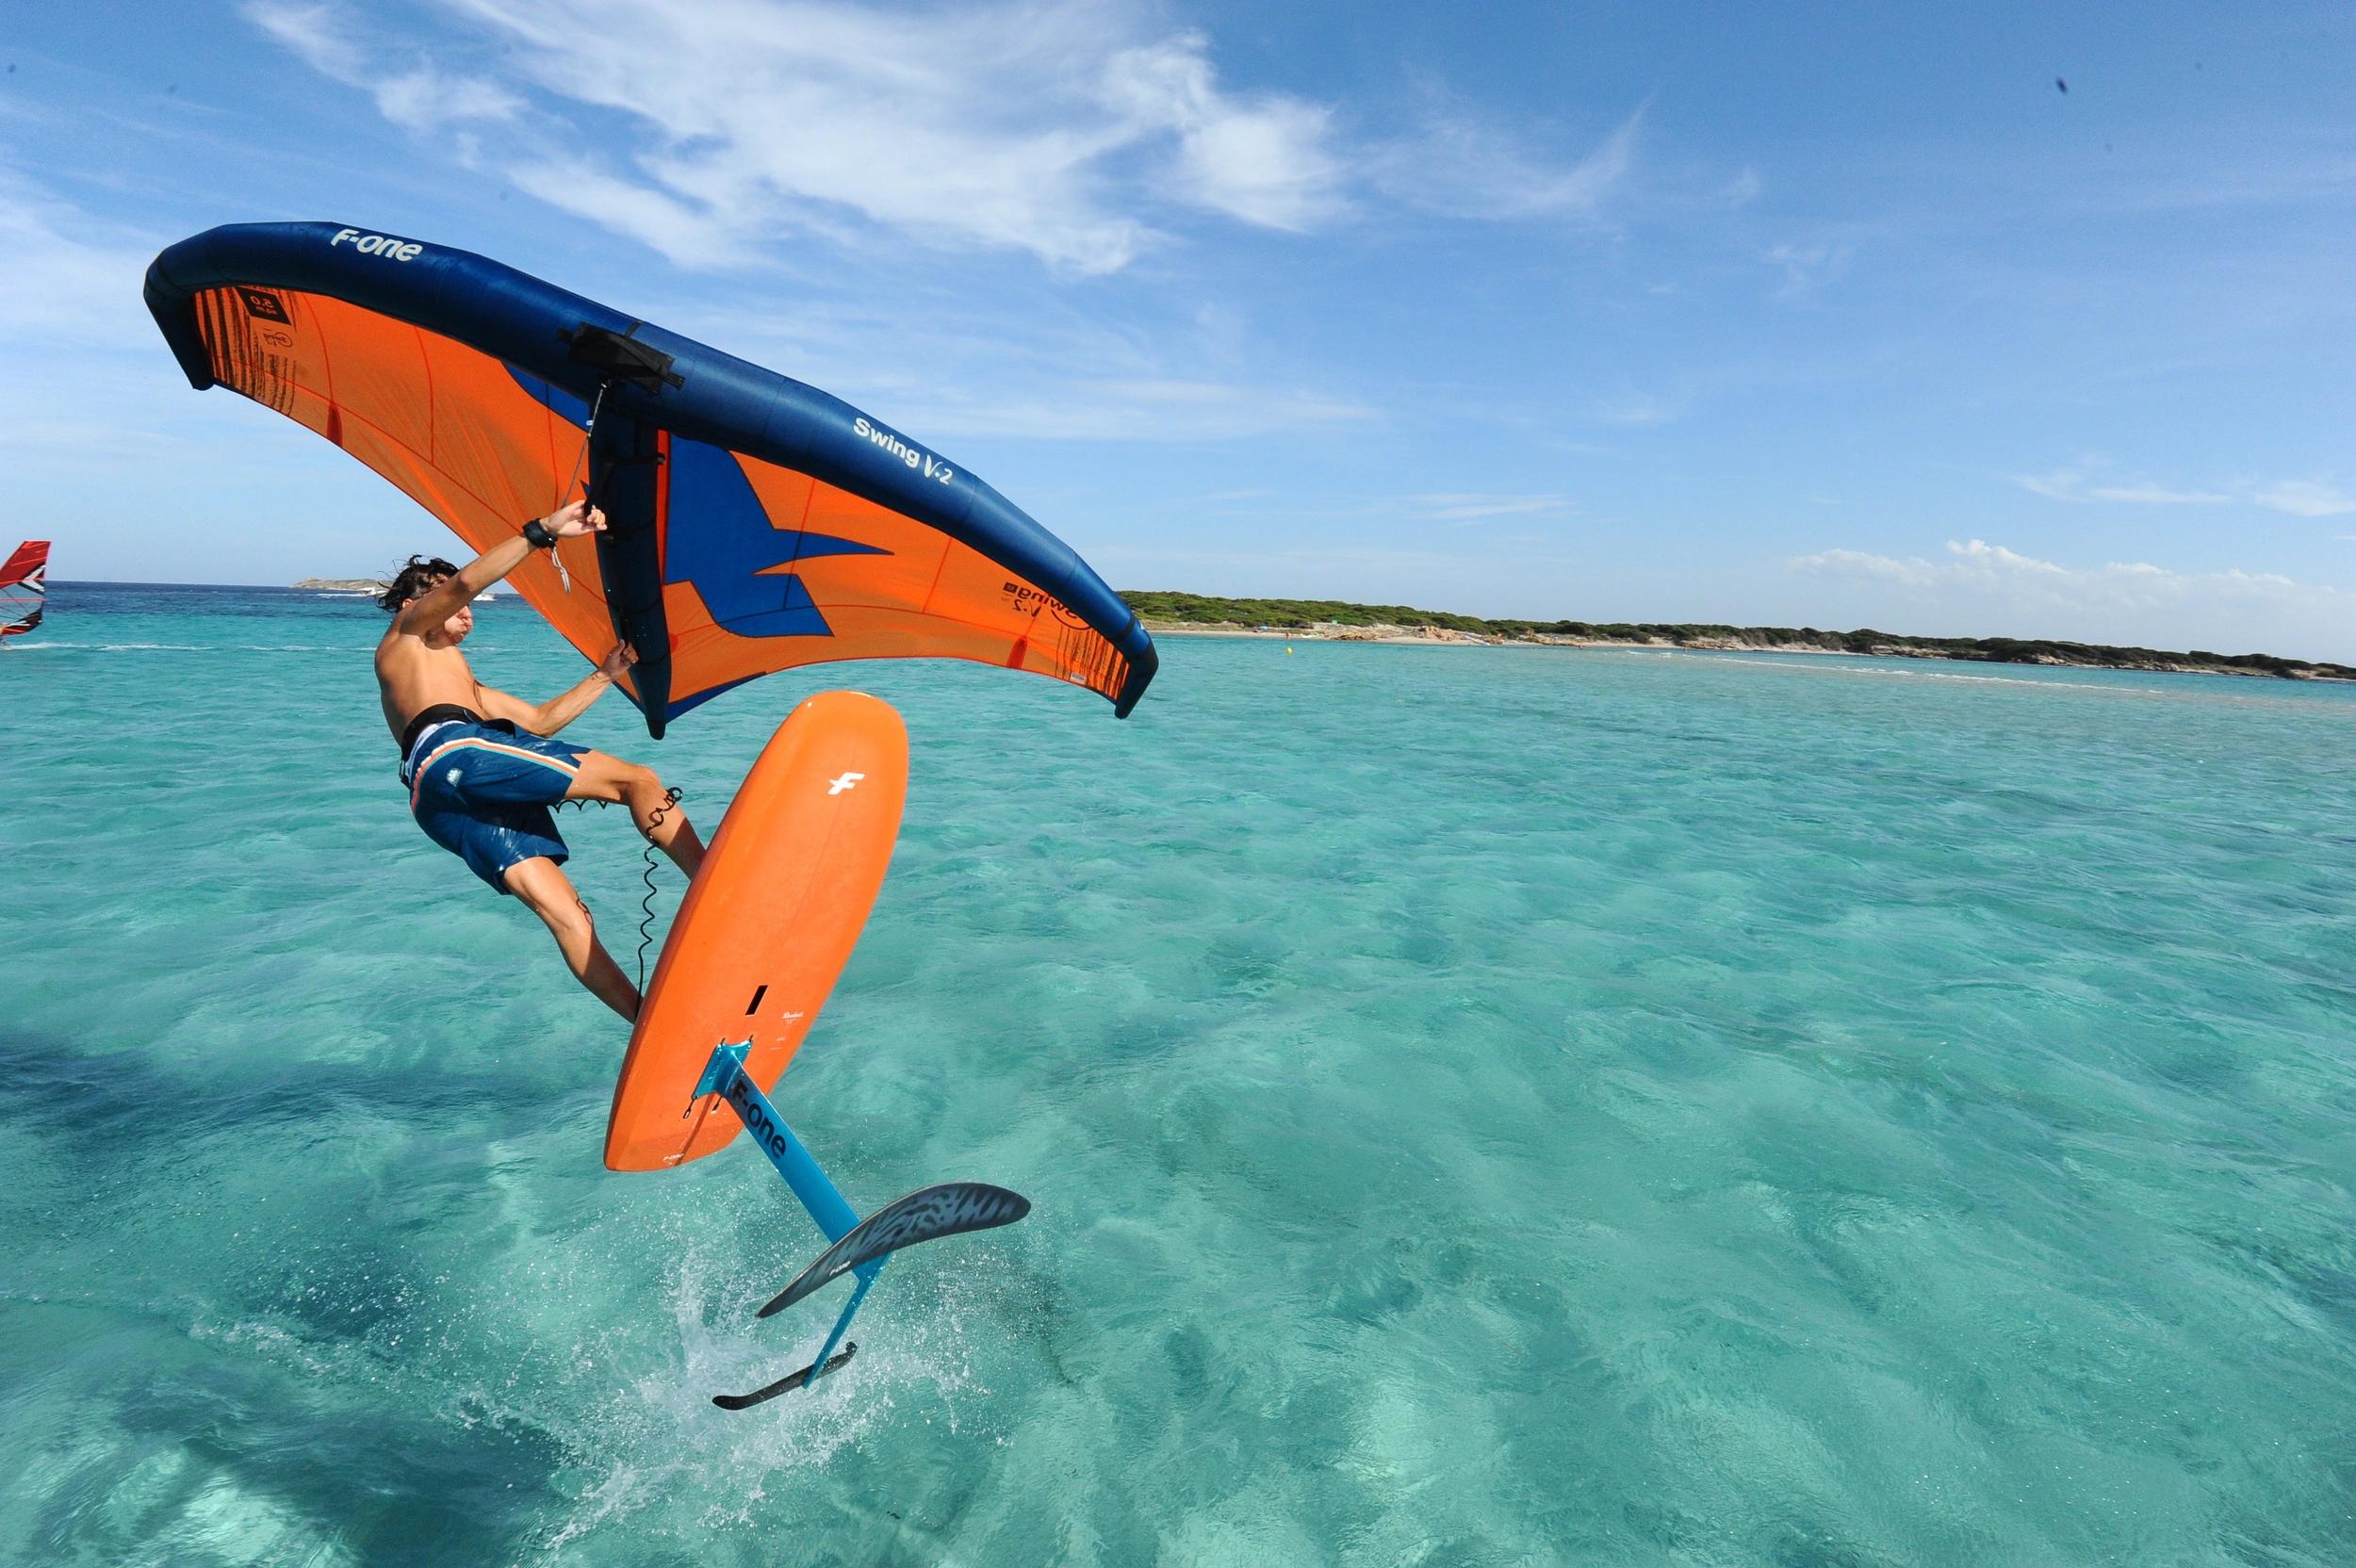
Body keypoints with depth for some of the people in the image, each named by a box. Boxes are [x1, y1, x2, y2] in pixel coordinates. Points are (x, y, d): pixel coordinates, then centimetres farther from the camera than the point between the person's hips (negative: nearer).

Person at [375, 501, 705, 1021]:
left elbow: (541, 721, 38)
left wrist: (605, 674, 35)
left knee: (565, 913, -5)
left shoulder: (464, 683, 42)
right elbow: (464, 583, -2)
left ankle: (650, 1023, -12)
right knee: (637, 779, -11)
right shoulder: (409, 629, 21)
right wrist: (545, 531, -7)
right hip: (455, 751, -8)